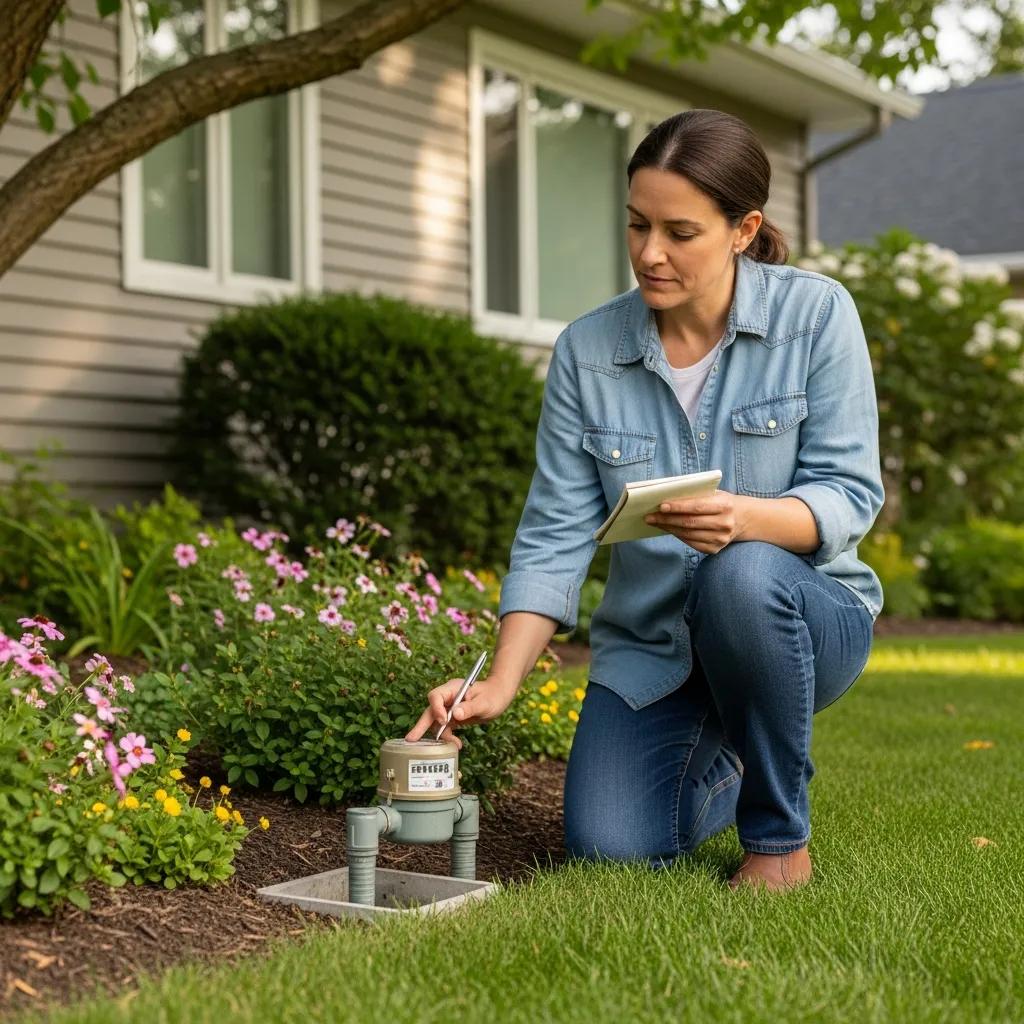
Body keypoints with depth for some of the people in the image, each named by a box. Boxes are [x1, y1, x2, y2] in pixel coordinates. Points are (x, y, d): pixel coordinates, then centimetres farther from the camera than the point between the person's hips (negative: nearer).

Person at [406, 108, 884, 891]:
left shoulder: (817, 315, -10)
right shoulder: (587, 350, -5)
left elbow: (850, 493, -15)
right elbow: (555, 535, -5)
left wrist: (745, 518, -36)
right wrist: (501, 684, -17)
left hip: (802, 619, -2)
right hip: (650, 645, 3)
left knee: (743, 576, -37)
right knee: (609, 848, -17)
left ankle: (781, 837, -12)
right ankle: (723, 765, 21)